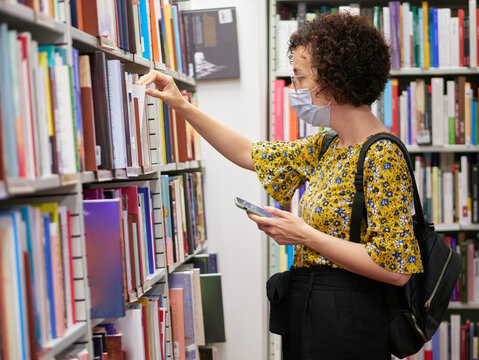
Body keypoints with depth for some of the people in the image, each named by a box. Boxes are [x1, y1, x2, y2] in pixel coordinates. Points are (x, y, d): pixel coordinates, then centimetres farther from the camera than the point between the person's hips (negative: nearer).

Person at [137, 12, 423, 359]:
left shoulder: (382, 156, -18)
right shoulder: (328, 146, 7)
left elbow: (396, 268, -23)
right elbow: (250, 154, 16)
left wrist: (305, 236, -21)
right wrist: (181, 105, 12)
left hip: (345, 327, -8)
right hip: (305, 311, 8)